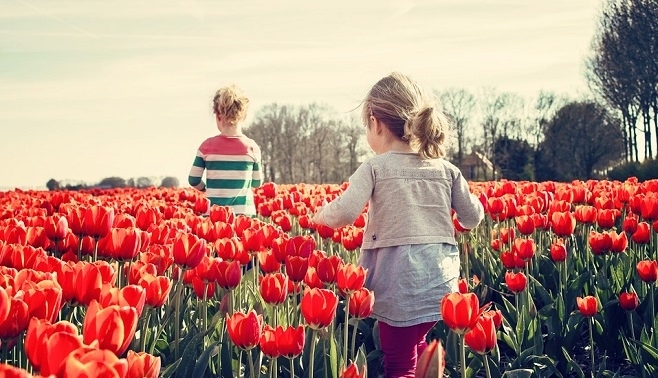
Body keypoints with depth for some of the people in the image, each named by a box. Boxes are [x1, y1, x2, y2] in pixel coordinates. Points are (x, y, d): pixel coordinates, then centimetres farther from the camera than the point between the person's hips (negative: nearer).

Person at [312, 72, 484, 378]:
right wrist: (473, 200, 33)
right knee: (418, 348, 24)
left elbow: (344, 214, -18)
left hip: (400, 285, -5)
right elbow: (472, 219, 12)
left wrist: (321, 215, 4)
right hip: (441, 283, 5)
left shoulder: (375, 168, -6)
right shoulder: (446, 169, 7)